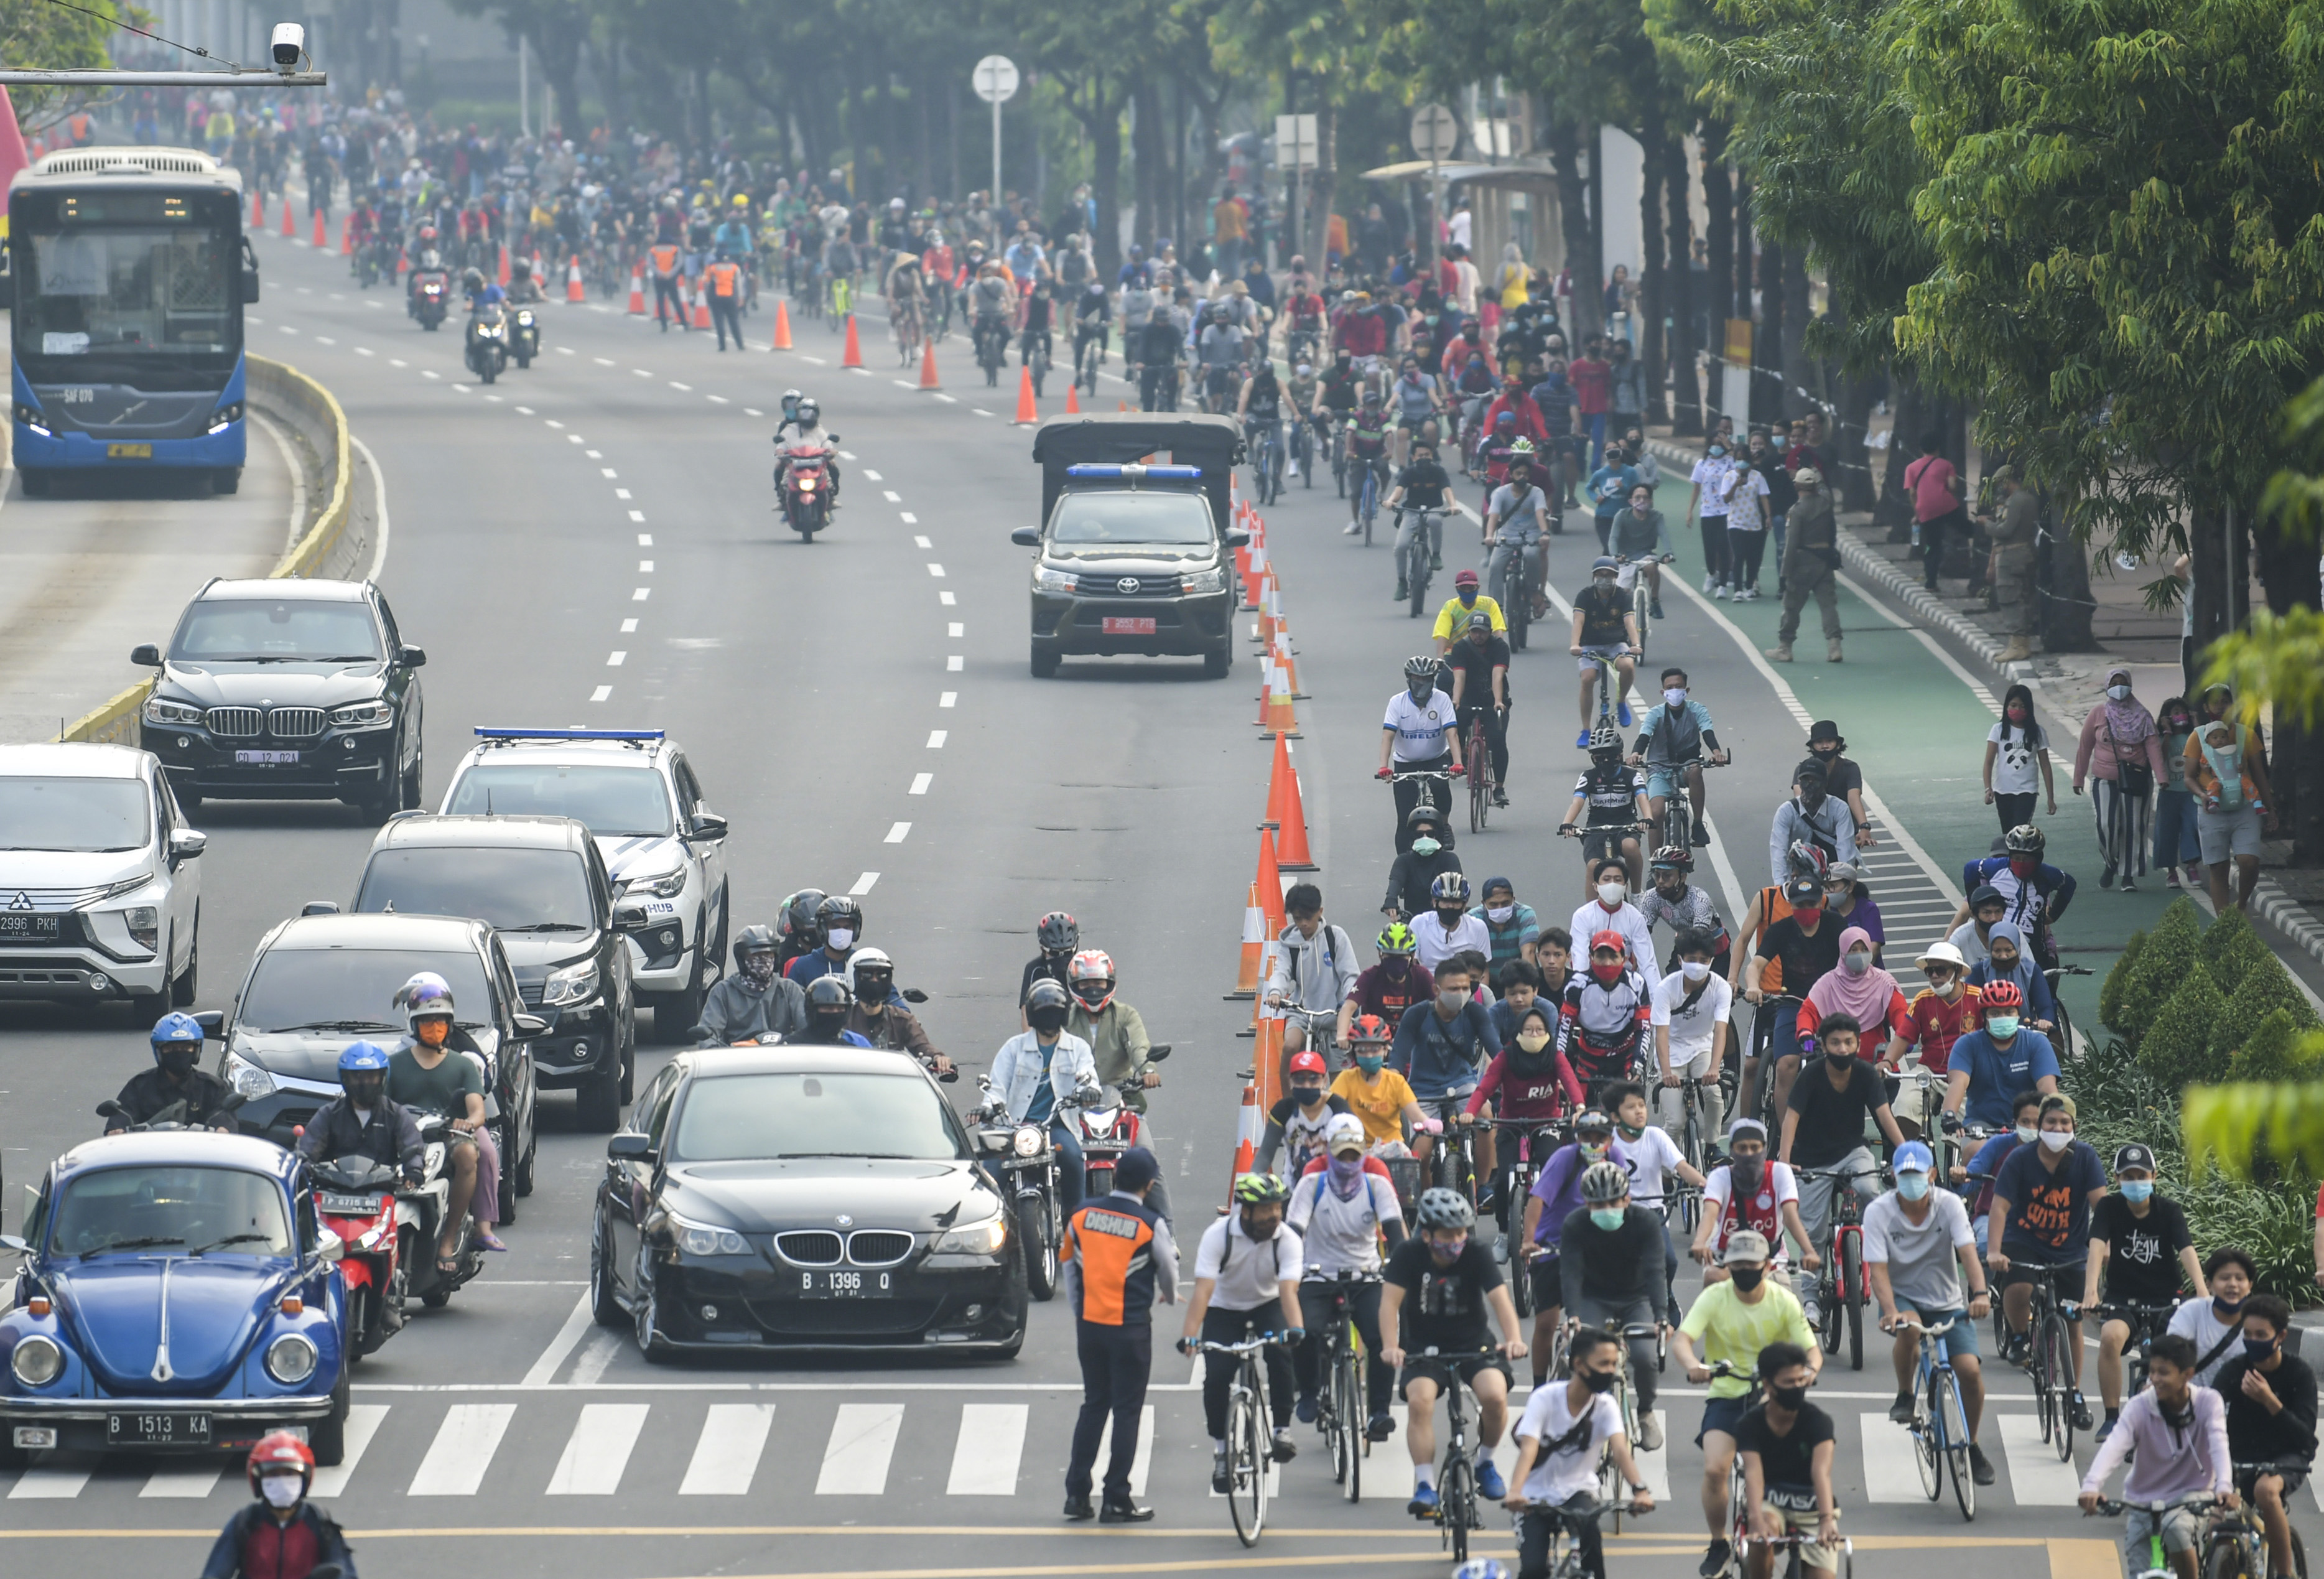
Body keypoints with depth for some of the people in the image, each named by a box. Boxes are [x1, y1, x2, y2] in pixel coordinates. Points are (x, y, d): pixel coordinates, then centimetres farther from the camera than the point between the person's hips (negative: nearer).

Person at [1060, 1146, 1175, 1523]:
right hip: (1130, 1328, -4)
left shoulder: (1083, 1215, 1)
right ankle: (1116, 1501, 3)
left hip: (1089, 1323, 4)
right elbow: (1168, 1271, 3)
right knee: (1127, 1411, 3)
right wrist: (1170, 1296, 26)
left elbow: (1067, 1266, 10)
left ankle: (1077, 1494, 13)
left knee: (1093, 1406, 16)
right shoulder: (1151, 1224, -10)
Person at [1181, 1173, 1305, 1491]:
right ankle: (1221, 1449, 3)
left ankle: (1282, 1429, -18)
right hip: (1224, 1310, 0)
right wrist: (1189, 1335, -45)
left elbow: (1288, 1289, -34)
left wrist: (1295, 1328, -53)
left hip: (1267, 1307, 0)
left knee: (1280, 1352, -30)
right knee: (1216, 1378, -16)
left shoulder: (1287, 1240, -22)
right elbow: (1204, 1289, -32)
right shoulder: (1218, 1235, -24)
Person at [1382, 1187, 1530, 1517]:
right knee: (1420, 1400, -29)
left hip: (1473, 1345, 0)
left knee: (1495, 1395, -26)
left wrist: (1513, 1339, -41)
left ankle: (1485, 1462, 3)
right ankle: (1425, 1484, -22)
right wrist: (1390, 1346, -37)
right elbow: (1390, 1300, -20)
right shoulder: (1409, 1255, -11)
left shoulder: (1477, 1255, -12)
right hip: (1424, 1347, 0)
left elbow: (1500, 1298, -23)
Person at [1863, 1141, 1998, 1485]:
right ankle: (1904, 1396, -11)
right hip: (1904, 1297, -1)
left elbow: (1968, 1253, -23)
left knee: (1970, 1370, -16)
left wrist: (1980, 1294, -42)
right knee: (1909, 1330, -38)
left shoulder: (1949, 1205, -11)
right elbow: (1878, 1269, -21)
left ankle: (1971, 1446, 7)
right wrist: (1890, 1311, -39)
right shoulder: (1879, 1213, -13)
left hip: (1947, 1302, 1)